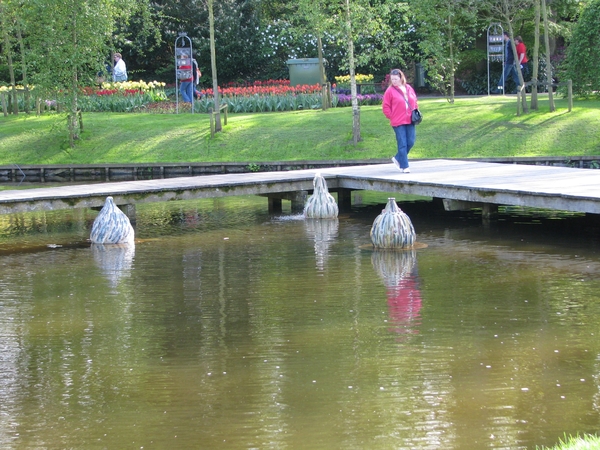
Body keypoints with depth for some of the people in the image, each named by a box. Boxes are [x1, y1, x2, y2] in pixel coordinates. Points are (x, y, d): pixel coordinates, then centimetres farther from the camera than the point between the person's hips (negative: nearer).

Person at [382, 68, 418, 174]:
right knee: (402, 144, -4)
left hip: (410, 121, 5)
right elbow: (386, 107, -2)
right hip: (398, 123, -5)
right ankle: (404, 166, 2)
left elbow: (414, 102, 21)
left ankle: (398, 158, 23)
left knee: (411, 142, 3)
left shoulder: (409, 88, 10)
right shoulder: (390, 91, -4)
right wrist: (392, 117, -5)